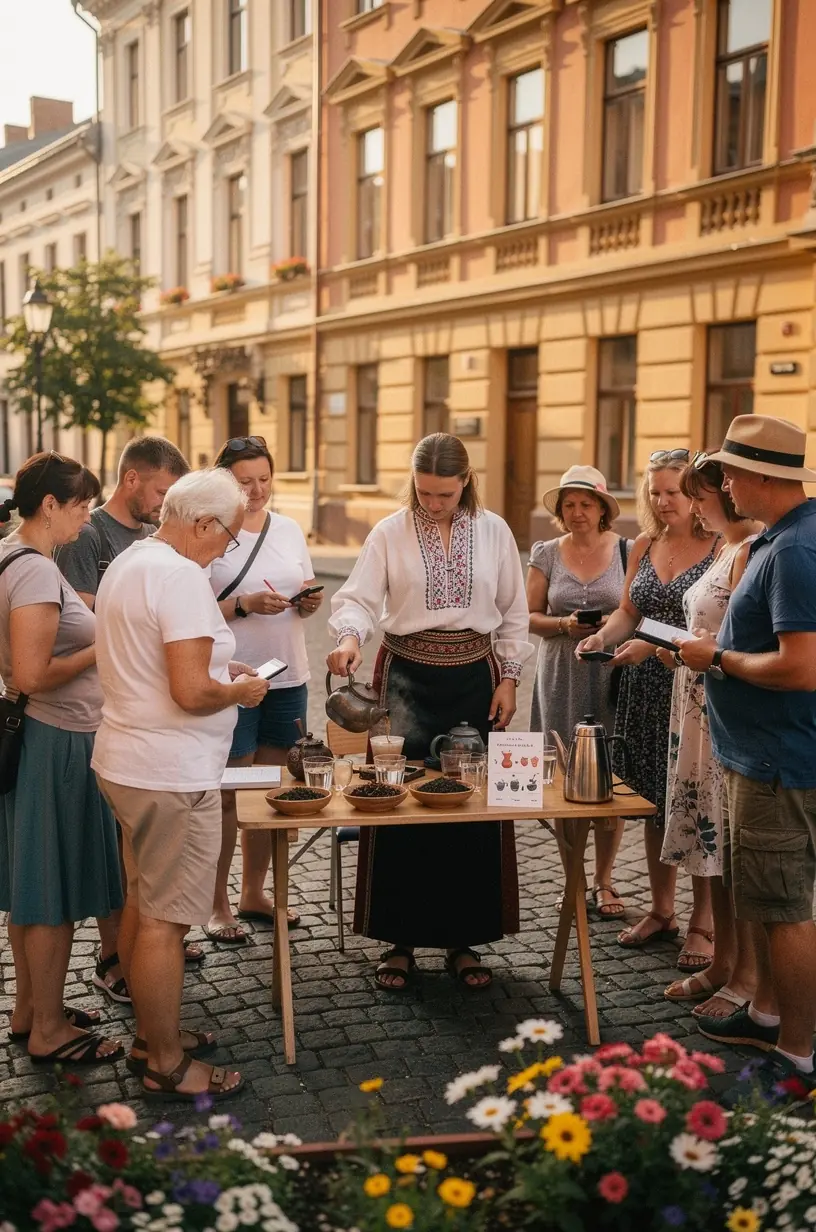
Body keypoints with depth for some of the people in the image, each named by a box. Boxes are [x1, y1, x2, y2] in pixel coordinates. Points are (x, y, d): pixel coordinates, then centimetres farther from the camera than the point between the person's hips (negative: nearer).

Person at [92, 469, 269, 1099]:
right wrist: (239, 690, -8)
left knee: (144, 902, 19)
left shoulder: (127, 562, 12)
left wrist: (219, 665, 15)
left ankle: (151, 1032, 34)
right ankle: (166, 1064, 13)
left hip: (127, 759, 10)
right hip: (172, 774, -10)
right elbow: (191, 693, -26)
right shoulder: (182, 576, -20)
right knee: (165, 920, 1)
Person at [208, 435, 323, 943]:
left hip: (288, 676, 6)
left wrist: (310, 602, -4)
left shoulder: (290, 529, 10)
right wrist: (245, 605, -22)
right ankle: (217, 904, 14)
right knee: (230, 792, 1)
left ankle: (254, 893, 26)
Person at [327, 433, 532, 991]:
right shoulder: (390, 533, -1)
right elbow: (358, 599, -8)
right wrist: (350, 638, -28)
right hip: (408, 674, -1)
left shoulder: (494, 531, 4)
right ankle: (400, 939, 11)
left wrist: (509, 679, 3)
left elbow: (514, 614, 9)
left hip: (474, 676, 2)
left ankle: (463, 938, 18)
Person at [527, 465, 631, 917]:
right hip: (561, 677, 1)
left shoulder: (626, 551, 3)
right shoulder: (547, 554, 6)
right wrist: (564, 625, -11)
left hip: (612, 676, -1)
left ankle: (603, 881, 16)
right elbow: (530, 617, 7)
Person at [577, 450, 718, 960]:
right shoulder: (644, 546, 10)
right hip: (646, 693, 6)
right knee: (654, 803, 13)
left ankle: (703, 922, 14)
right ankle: (661, 909, 28)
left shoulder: (721, 549, -9)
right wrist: (602, 636, -5)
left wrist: (656, 645, -23)